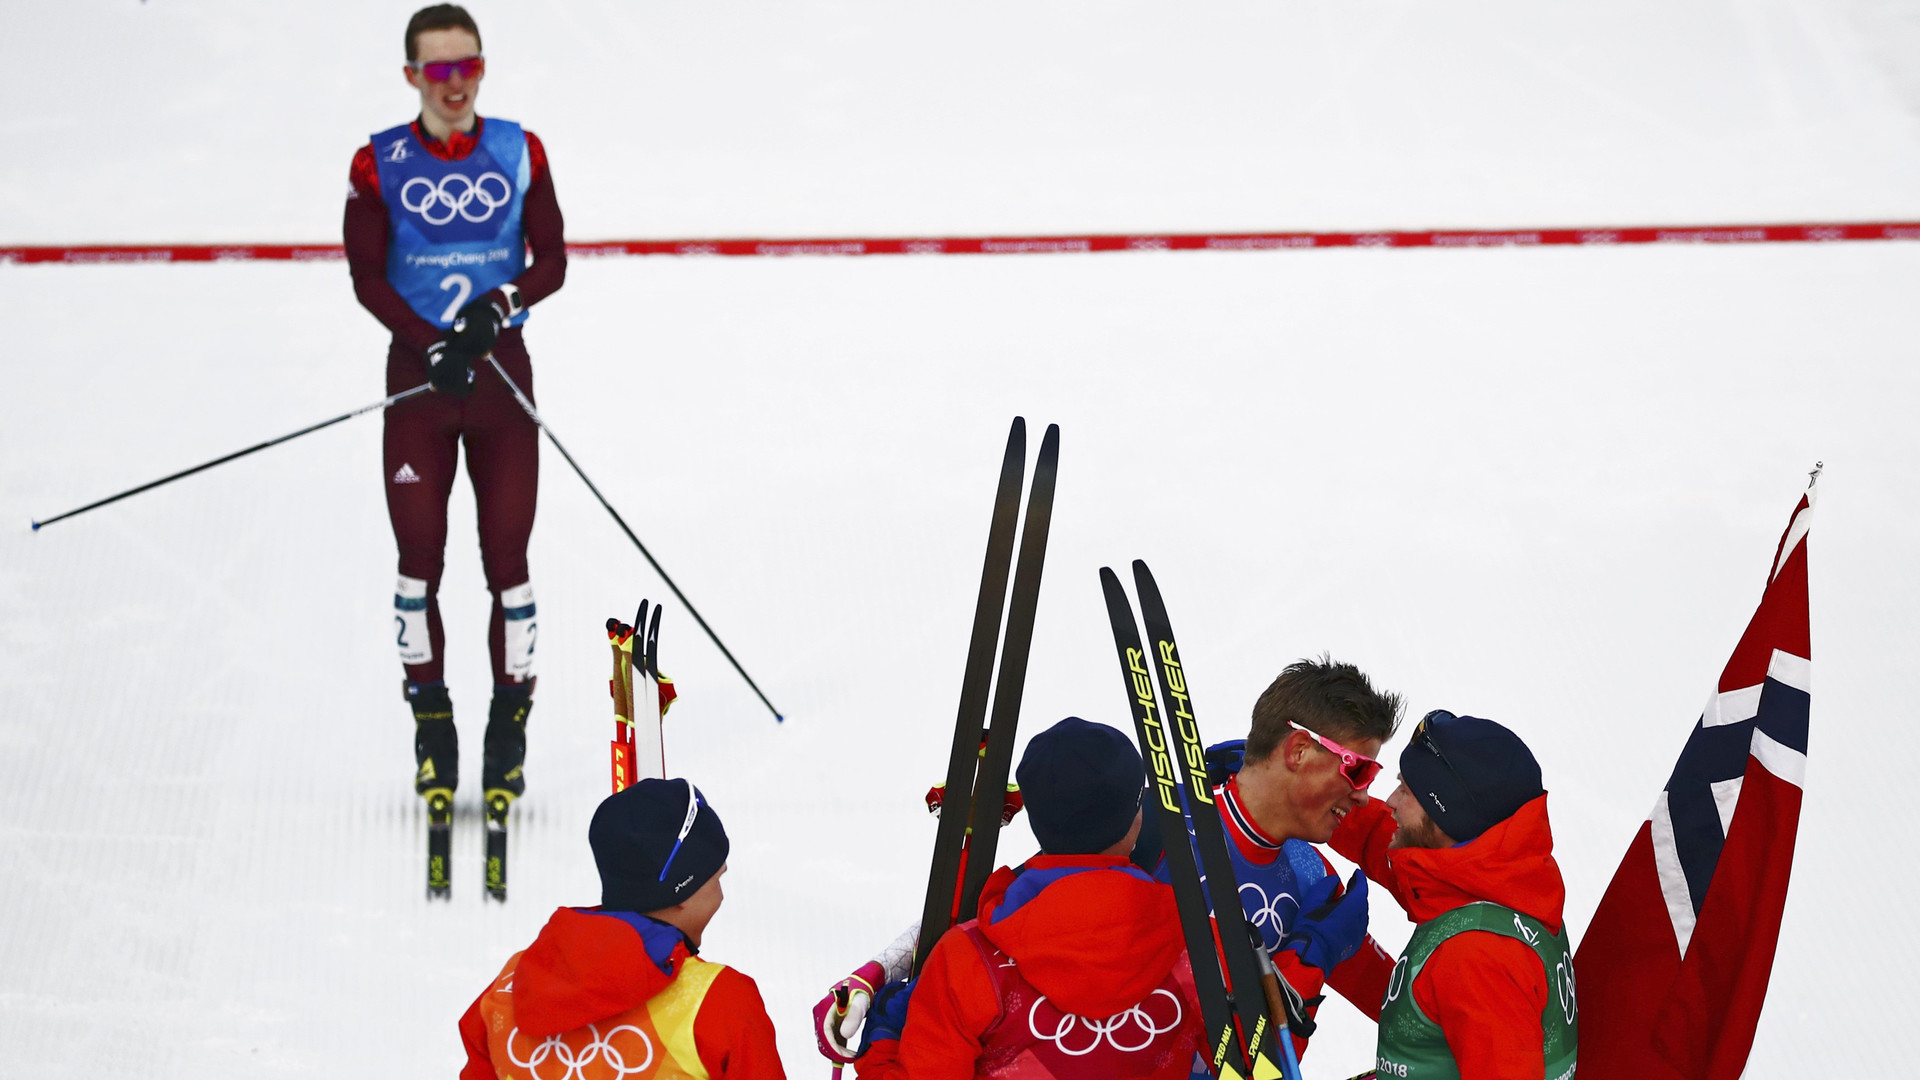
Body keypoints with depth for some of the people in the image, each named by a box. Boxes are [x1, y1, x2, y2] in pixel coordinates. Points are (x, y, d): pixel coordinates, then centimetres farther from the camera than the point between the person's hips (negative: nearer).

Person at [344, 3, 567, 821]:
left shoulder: (519, 154, 2)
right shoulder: (380, 164, -2)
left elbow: (551, 262, 3)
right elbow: (367, 278, -4)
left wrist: (499, 305, -17)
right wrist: (434, 347, -16)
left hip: (502, 369, 1)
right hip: (417, 376, 0)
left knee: (506, 554, -1)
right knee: (420, 554, 0)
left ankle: (509, 726, 10)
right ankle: (431, 722, 13)